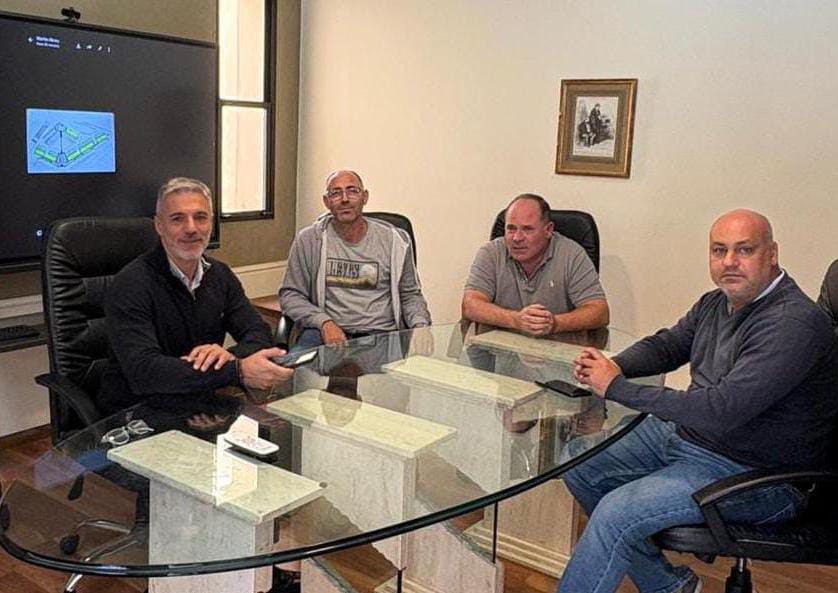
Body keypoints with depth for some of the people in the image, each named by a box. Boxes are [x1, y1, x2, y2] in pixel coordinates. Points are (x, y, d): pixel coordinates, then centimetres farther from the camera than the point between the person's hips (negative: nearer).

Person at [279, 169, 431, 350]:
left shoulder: (395, 240, 8)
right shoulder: (308, 240, 7)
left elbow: (410, 294, 17)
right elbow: (290, 295, 7)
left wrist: (421, 326, -4)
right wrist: (324, 322, -11)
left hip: (381, 334, 3)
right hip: (326, 332, -2)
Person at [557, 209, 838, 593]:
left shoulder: (794, 323, -25)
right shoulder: (716, 303, 4)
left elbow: (721, 411, -32)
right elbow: (666, 345, 19)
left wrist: (617, 387, -25)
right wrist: (613, 366, -5)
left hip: (755, 474, -10)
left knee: (617, 511, -26)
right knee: (578, 463, 9)